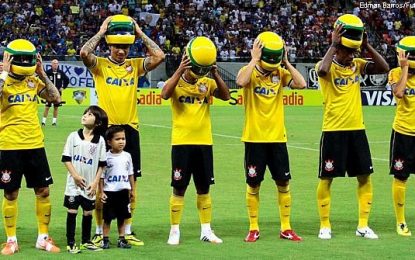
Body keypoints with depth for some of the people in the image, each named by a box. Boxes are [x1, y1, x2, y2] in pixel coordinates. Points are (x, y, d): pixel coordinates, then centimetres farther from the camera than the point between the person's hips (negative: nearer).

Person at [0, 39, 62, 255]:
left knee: (43, 191, 6)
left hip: (35, 144, 4)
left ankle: (43, 238, 18)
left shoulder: (33, 81, 7)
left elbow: (55, 98, 3)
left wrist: (42, 74, -2)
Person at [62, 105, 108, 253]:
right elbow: (66, 158, -1)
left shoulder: (100, 140, 0)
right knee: (72, 211, 0)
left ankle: (86, 241, 22)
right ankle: (70, 243, 5)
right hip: (74, 184, -1)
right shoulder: (74, 136, -2)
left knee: (88, 212, 9)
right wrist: (75, 176, -10)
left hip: (90, 185, 1)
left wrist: (96, 182, -5)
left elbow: (101, 164, 2)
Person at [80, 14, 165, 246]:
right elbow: (84, 53, -22)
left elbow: (159, 56, -6)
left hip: (130, 129, 3)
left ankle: (127, 231, 16)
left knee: (130, 184, 8)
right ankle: (100, 231, 10)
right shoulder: (99, 65, -2)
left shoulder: (135, 66, 7)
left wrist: (140, 33, -1)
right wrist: (101, 32, -11)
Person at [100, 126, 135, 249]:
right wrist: (102, 192, -8)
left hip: (123, 191, 4)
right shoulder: (106, 157, -8)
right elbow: (101, 176, -5)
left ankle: (121, 239, 17)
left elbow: (130, 174, 13)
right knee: (107, 217, 2)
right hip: (109, 191, -3)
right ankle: (105, 239, 9)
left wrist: (132, 189, 14)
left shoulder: (127, 156, 3)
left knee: (122, 216, 9)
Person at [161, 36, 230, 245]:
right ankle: (174, 231, 6)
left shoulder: (207, 84, 7)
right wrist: (179, 71, -27)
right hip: (181, 143, -3)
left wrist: (215, 74, -18)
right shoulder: (176, 82, -2)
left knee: (204, 188, 10)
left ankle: (206, 230, 17)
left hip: (204, 142, 3)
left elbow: (225, 96, -10)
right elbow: (165, 94, -24)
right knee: (179, 189, -1)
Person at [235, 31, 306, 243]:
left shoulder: (280, 73, 5)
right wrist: (254, 60, -21)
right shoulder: (250, 71, -5)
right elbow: (241, 82, -29)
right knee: (253, 184, 3)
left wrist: (286, 62, -8)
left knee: (283, 183, 5)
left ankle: (286, 228, 13)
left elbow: (301, 84, -10)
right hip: (254, 138, -3)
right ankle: (253, 229, 13)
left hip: (277, 137, 3)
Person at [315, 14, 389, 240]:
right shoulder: (328, 67, -9)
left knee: (364, 177, 6)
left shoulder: (357, 65, 6)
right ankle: (325, 225, 13)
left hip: (357, 130, 5)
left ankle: (363, 225, 15)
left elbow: (384, 68, -4)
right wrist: (333, 45, -23)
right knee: (326, 178, 2)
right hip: (333, 131, -5)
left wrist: (366, 45, -8)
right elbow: (322, 70, -34)